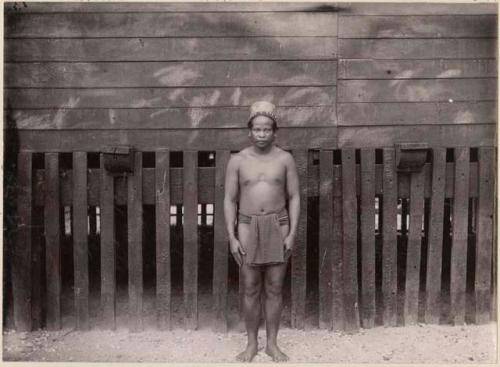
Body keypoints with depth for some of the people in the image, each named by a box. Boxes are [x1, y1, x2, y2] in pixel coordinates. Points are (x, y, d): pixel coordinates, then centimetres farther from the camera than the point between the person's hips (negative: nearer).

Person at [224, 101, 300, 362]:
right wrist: (231, 237, -6)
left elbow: (294, 198, 1)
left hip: (278, 227, 0)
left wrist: (292, 233, -7)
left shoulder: (285, 159, 0)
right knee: (250, 289, 5)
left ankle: (272, 343, 19)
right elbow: (230, 200, 1)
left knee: (274, 289, 5)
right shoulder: (237, 161, 0)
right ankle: (251, 343, 19)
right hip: (248, 227, 0)